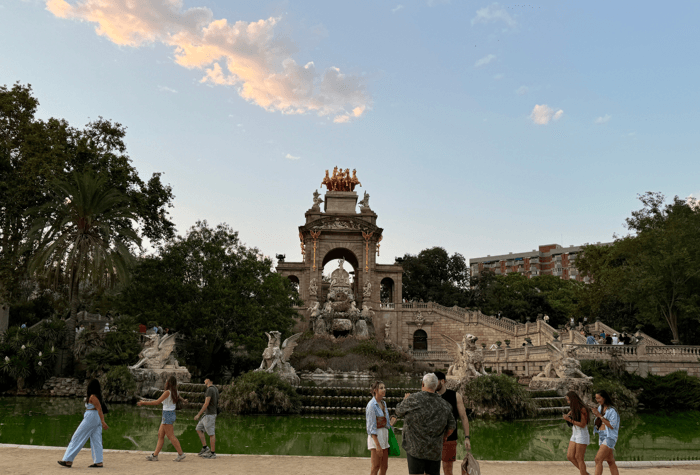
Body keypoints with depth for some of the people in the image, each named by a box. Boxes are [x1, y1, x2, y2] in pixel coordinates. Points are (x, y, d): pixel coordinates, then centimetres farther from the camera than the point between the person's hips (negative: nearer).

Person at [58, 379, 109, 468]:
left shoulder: (92, 397, -13)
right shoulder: (97, 396, 13)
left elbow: (99, 409, -20)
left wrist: (103, 422, -25)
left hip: (91, 418, -9)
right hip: (97, 419, 9)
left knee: (77, 438, 1)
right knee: (96, 440, 5)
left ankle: (68, 460, 6)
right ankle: (99, 462, 1)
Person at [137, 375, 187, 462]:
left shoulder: (167, 392, -16)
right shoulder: (174, 392, 7)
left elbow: (157, 402, -17)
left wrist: (144, 403, -13)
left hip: (167, 415, -9)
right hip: (171, 414, 9)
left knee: (171, 436, -4)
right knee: (160, 435, 11)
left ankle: (181, 454, -2)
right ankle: (155, 455, 14)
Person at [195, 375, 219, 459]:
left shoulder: (210, 389, -18)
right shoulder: (215, 388, 13)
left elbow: (206, 403, -22)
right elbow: (216, 402, 18)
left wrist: (198, 414, -18)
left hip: (210, 414, -10)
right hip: (207, 414, 10)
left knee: (211, 434, -3)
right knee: (199, 429, 14)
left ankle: (212, 453, 4)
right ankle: (205, 448, 15)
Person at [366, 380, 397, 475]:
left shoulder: (383, 403, 12)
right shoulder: (372, 405, -13)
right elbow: (371, 426, -17)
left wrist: (391, 423, -3)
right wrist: (377, 445, -21)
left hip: (385, 435, 8)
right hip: (375, 436, -8)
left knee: (384, 466, 10)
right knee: (375, 466, -5)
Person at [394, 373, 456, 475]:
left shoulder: (413, 399, -10)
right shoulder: (444, 404, 4)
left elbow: (399, 412, 6)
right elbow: (452, 426, 11)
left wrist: (405, 400, 26)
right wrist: (444, 437, 30)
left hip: (415, 448, -4)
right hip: (435, 450, 4)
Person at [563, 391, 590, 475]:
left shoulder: (582, 409, -15)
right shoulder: (574, 409, 10)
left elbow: (583, 424, -18)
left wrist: (569, 420, -20)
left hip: (582, 435, -8)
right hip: (575, 435, 8)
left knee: (579, 458, -6)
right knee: (570, 456, 3)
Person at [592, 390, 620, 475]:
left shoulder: (612, 410, -14)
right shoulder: (600, 407, 8)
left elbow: (612, 426, -19)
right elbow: (598, 423, 14)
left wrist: (599, 415, -21)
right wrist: (595, 414, -6)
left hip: (609, 437, -8)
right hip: (601, 436, 8)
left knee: (598, 459, -15)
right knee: (611, 462, 13)